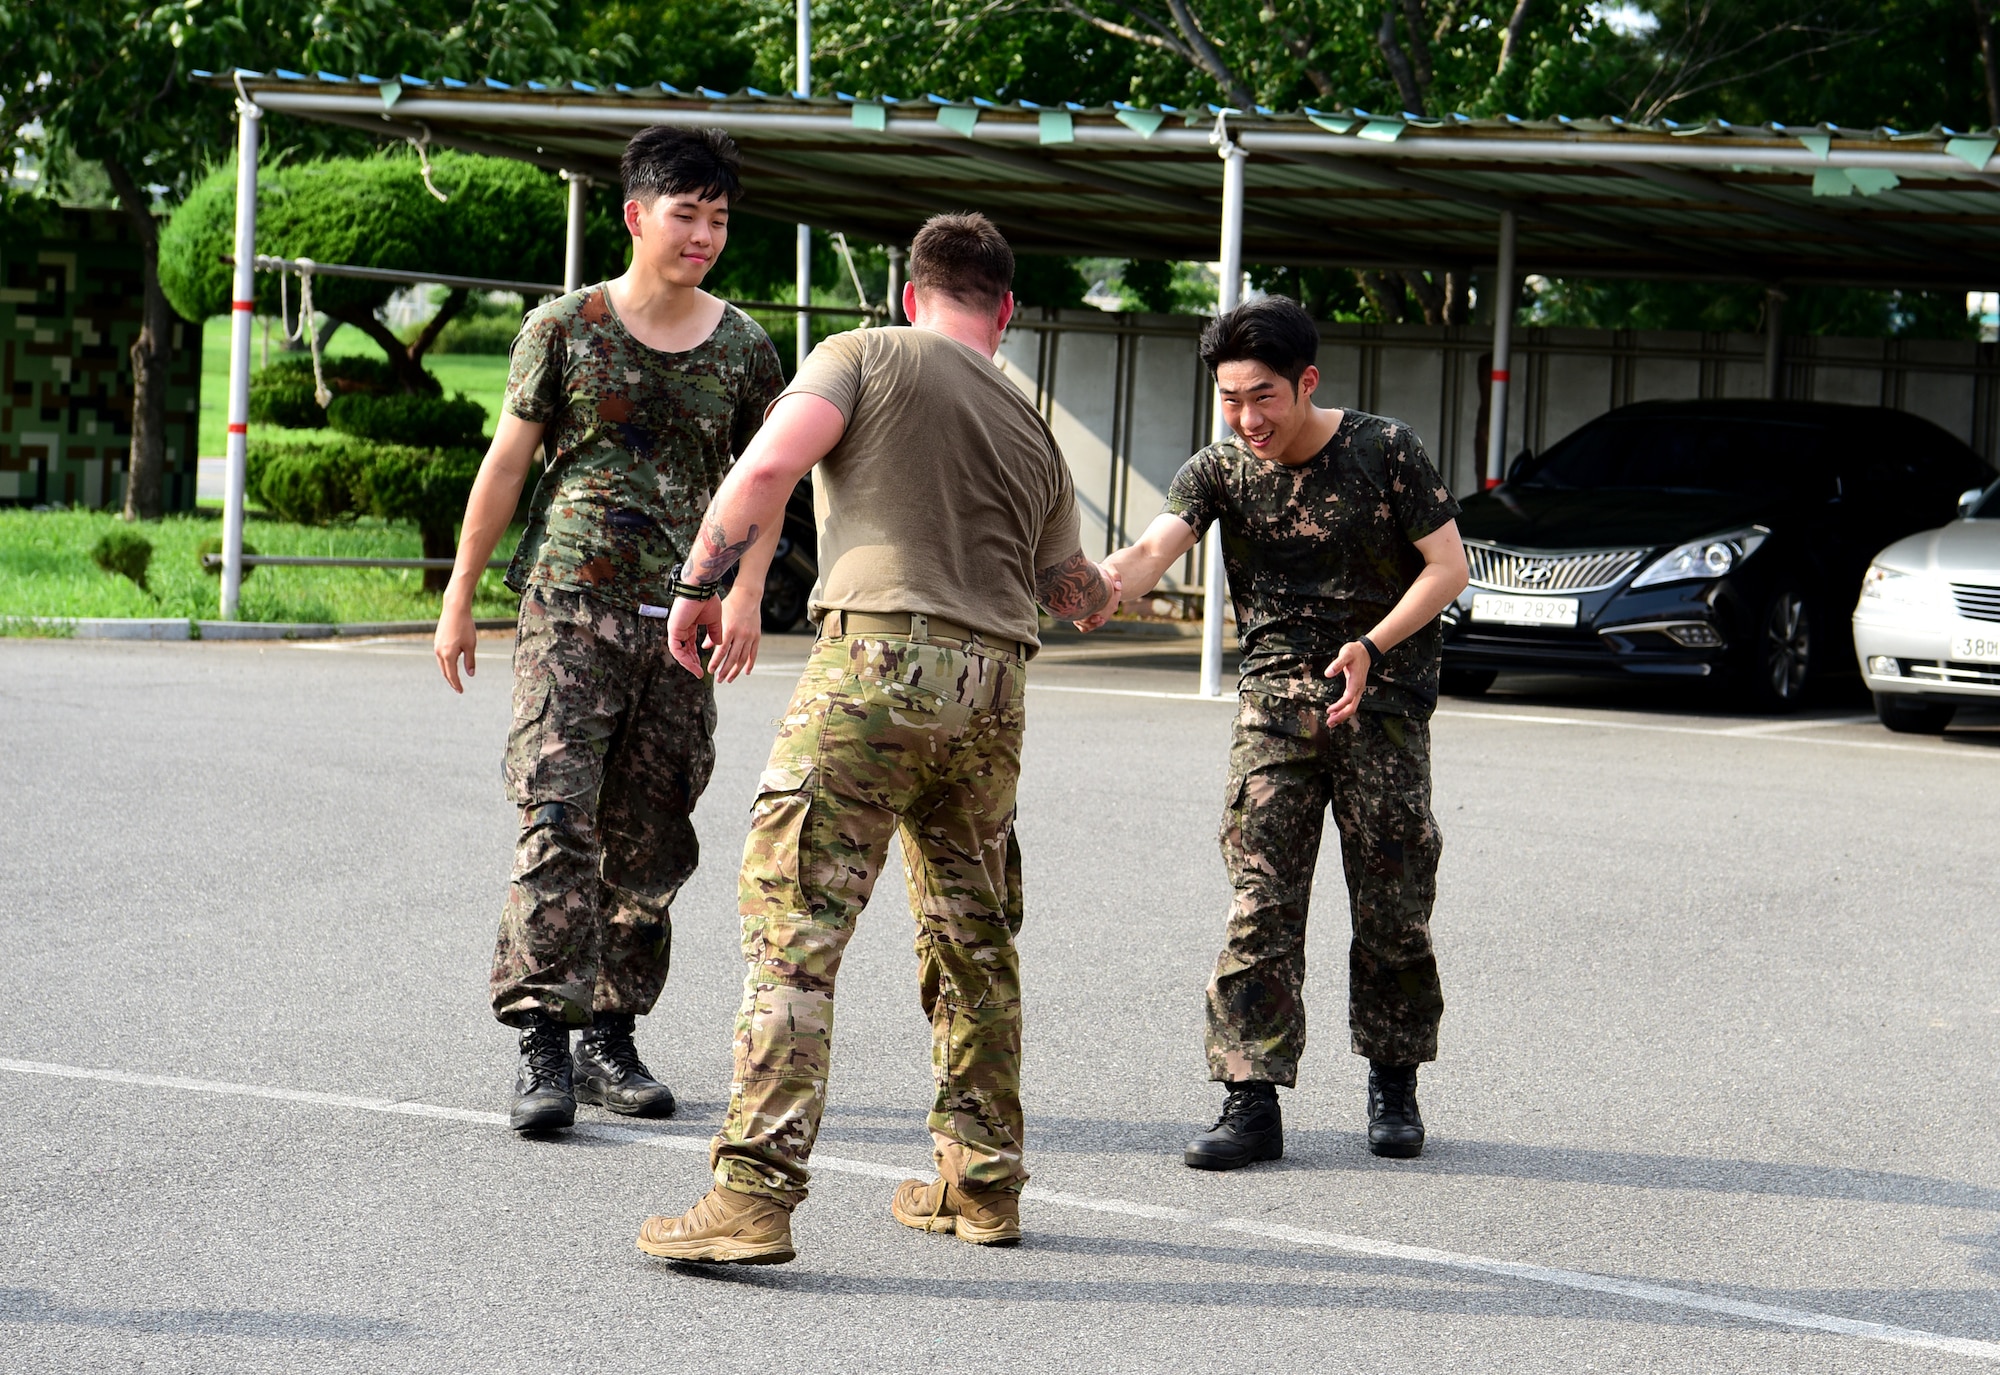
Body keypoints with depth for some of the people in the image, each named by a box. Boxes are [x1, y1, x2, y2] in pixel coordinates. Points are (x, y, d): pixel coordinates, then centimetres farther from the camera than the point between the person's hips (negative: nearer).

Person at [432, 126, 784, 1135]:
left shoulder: (742, 349, 9)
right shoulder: (566, 326, 2)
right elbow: (506, 463, 6)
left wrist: (746, 592, -3)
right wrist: (460, 597, 5)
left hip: (679, 623, 3)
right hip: (571, 607, -3)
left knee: (650, 843, 5)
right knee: (559, 819, -13)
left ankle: (611, 1041, 16)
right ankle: (544, 1045, -13)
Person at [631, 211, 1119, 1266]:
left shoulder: (865, 356, 7)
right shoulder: (1033, 432, 23)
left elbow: (768, 466, -9)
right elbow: (1075, 593, 34)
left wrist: (698, 584, 1)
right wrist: (1111, 589, 57)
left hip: (877, 660, -6)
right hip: (994, 684, 6)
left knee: (791, 923, -8)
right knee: (971, 935, 19)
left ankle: (754, 1196, -16)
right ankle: (982, 1179, 27)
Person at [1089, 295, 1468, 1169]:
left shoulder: (1385, 452, -5)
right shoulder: (1220, 472, 0)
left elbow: (1449, 566, -5)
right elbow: (1151, 552, -15)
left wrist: (1371, 647, -18)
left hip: (1383, 702, -1)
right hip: (1275, 696, 1)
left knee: (1392, 904, 2)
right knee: (1259, 901, -9)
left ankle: (1393, 1085, 21)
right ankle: (1252, 1101, -8)